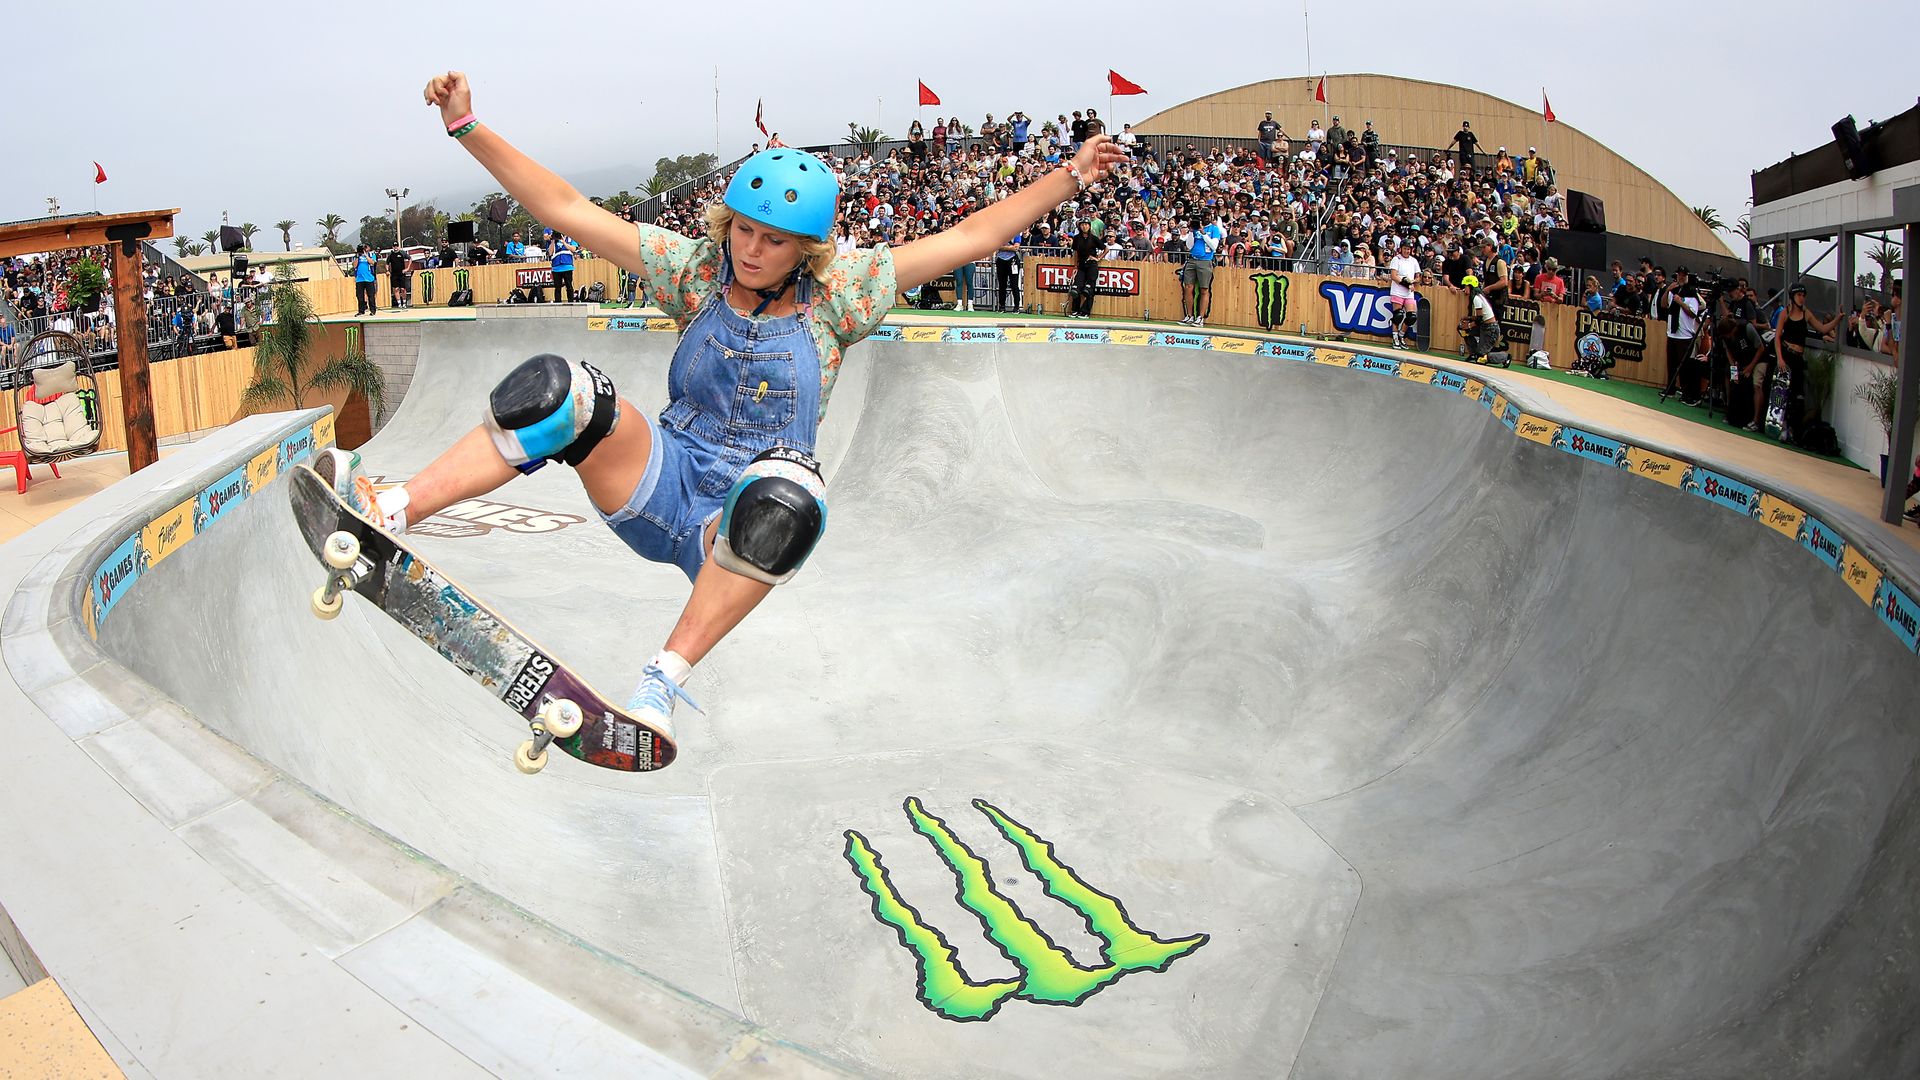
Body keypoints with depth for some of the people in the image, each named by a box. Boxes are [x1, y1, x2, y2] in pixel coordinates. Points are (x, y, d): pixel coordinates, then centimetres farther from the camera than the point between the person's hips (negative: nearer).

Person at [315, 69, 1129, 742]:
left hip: (737, 527, -2)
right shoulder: (695, 269, 3)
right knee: (562, 389, -24)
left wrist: (1070, 177, -1)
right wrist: (466, 127, -5)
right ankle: (389, 511, -27)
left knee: (786, 499, -39)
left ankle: (662, 682, -40)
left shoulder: (837, 295, 0)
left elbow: (968, 237, 1)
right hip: (658, 486, 2)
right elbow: (566, 210, 1)